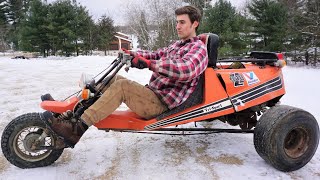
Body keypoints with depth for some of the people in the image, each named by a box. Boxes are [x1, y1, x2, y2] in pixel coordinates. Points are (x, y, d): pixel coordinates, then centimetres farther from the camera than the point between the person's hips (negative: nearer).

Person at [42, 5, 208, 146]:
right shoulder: (177, 45, 21)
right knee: (114, 78, 2)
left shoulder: (198, 48, -9)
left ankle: (76, 130, -27)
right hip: (152, 92, 9)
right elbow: (156, 55, 24)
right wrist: (134, 54, 3)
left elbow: (186, 69, -31)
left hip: (160, 104, -9)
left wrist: (147, 63, -38)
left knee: (121, 86, -27)